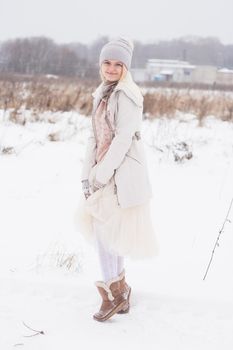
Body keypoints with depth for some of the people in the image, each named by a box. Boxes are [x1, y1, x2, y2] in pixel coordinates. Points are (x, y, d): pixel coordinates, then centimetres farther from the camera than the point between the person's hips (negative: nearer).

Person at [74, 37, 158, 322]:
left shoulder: (127, 95, -10)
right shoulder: (102, 94, 16)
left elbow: (124, 138, -17)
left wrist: (102, 174, -18)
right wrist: (87, 174, 8)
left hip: (123, 171, -8)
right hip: (104, 171, 8)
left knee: (103, 226, -11)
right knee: (109, 231, 9)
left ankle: (113, 292, -3)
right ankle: (120, 290, 19)